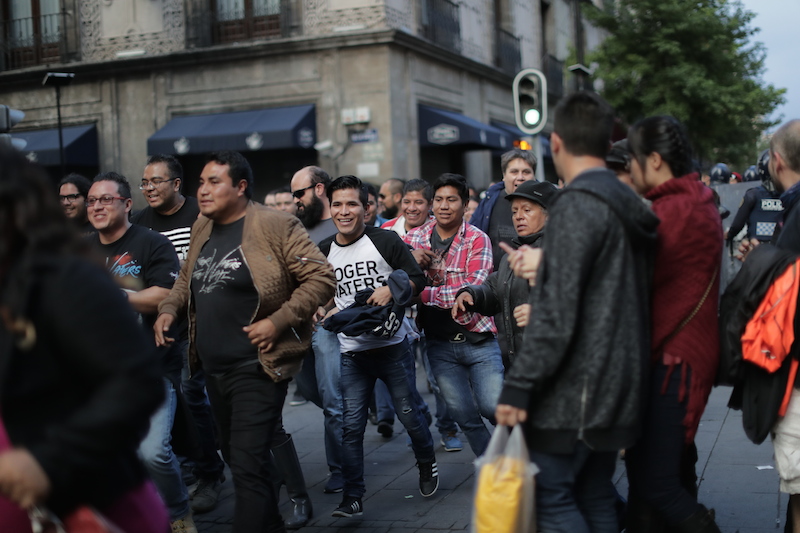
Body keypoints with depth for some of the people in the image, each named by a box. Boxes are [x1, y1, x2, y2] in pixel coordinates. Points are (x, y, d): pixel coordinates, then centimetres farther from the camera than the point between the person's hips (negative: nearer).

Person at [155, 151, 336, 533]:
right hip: (213, 370, 8)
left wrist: (278, 321, -21)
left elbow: (321, 278, -14)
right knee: (235, 459, 20)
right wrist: (168, 309, 3)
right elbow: (187, 279, 23)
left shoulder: (275, 227, -13)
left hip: (256, 369, -8)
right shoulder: (202, 229, 10)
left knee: (248, 468, -12)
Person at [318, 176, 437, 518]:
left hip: (392, 346, -2)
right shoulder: (324, 252, 4)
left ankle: (427, 464, 36)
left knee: (408, 413, 8)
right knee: (351, 425, -2)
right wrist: (330, 312, -5)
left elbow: (417, 278, -5)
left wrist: (391, 290, -22)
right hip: (353, 352, 2)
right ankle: (352, 497, 5)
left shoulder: (386, 240, -6)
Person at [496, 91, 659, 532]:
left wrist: (518, 386, -18)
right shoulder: (629, 206, 13)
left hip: (574, 390, -9)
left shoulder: (577, 205, -15)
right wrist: (543, 269, 28)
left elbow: (556, 313, -21)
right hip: (616, 386, 9)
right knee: (595, 497, 15)